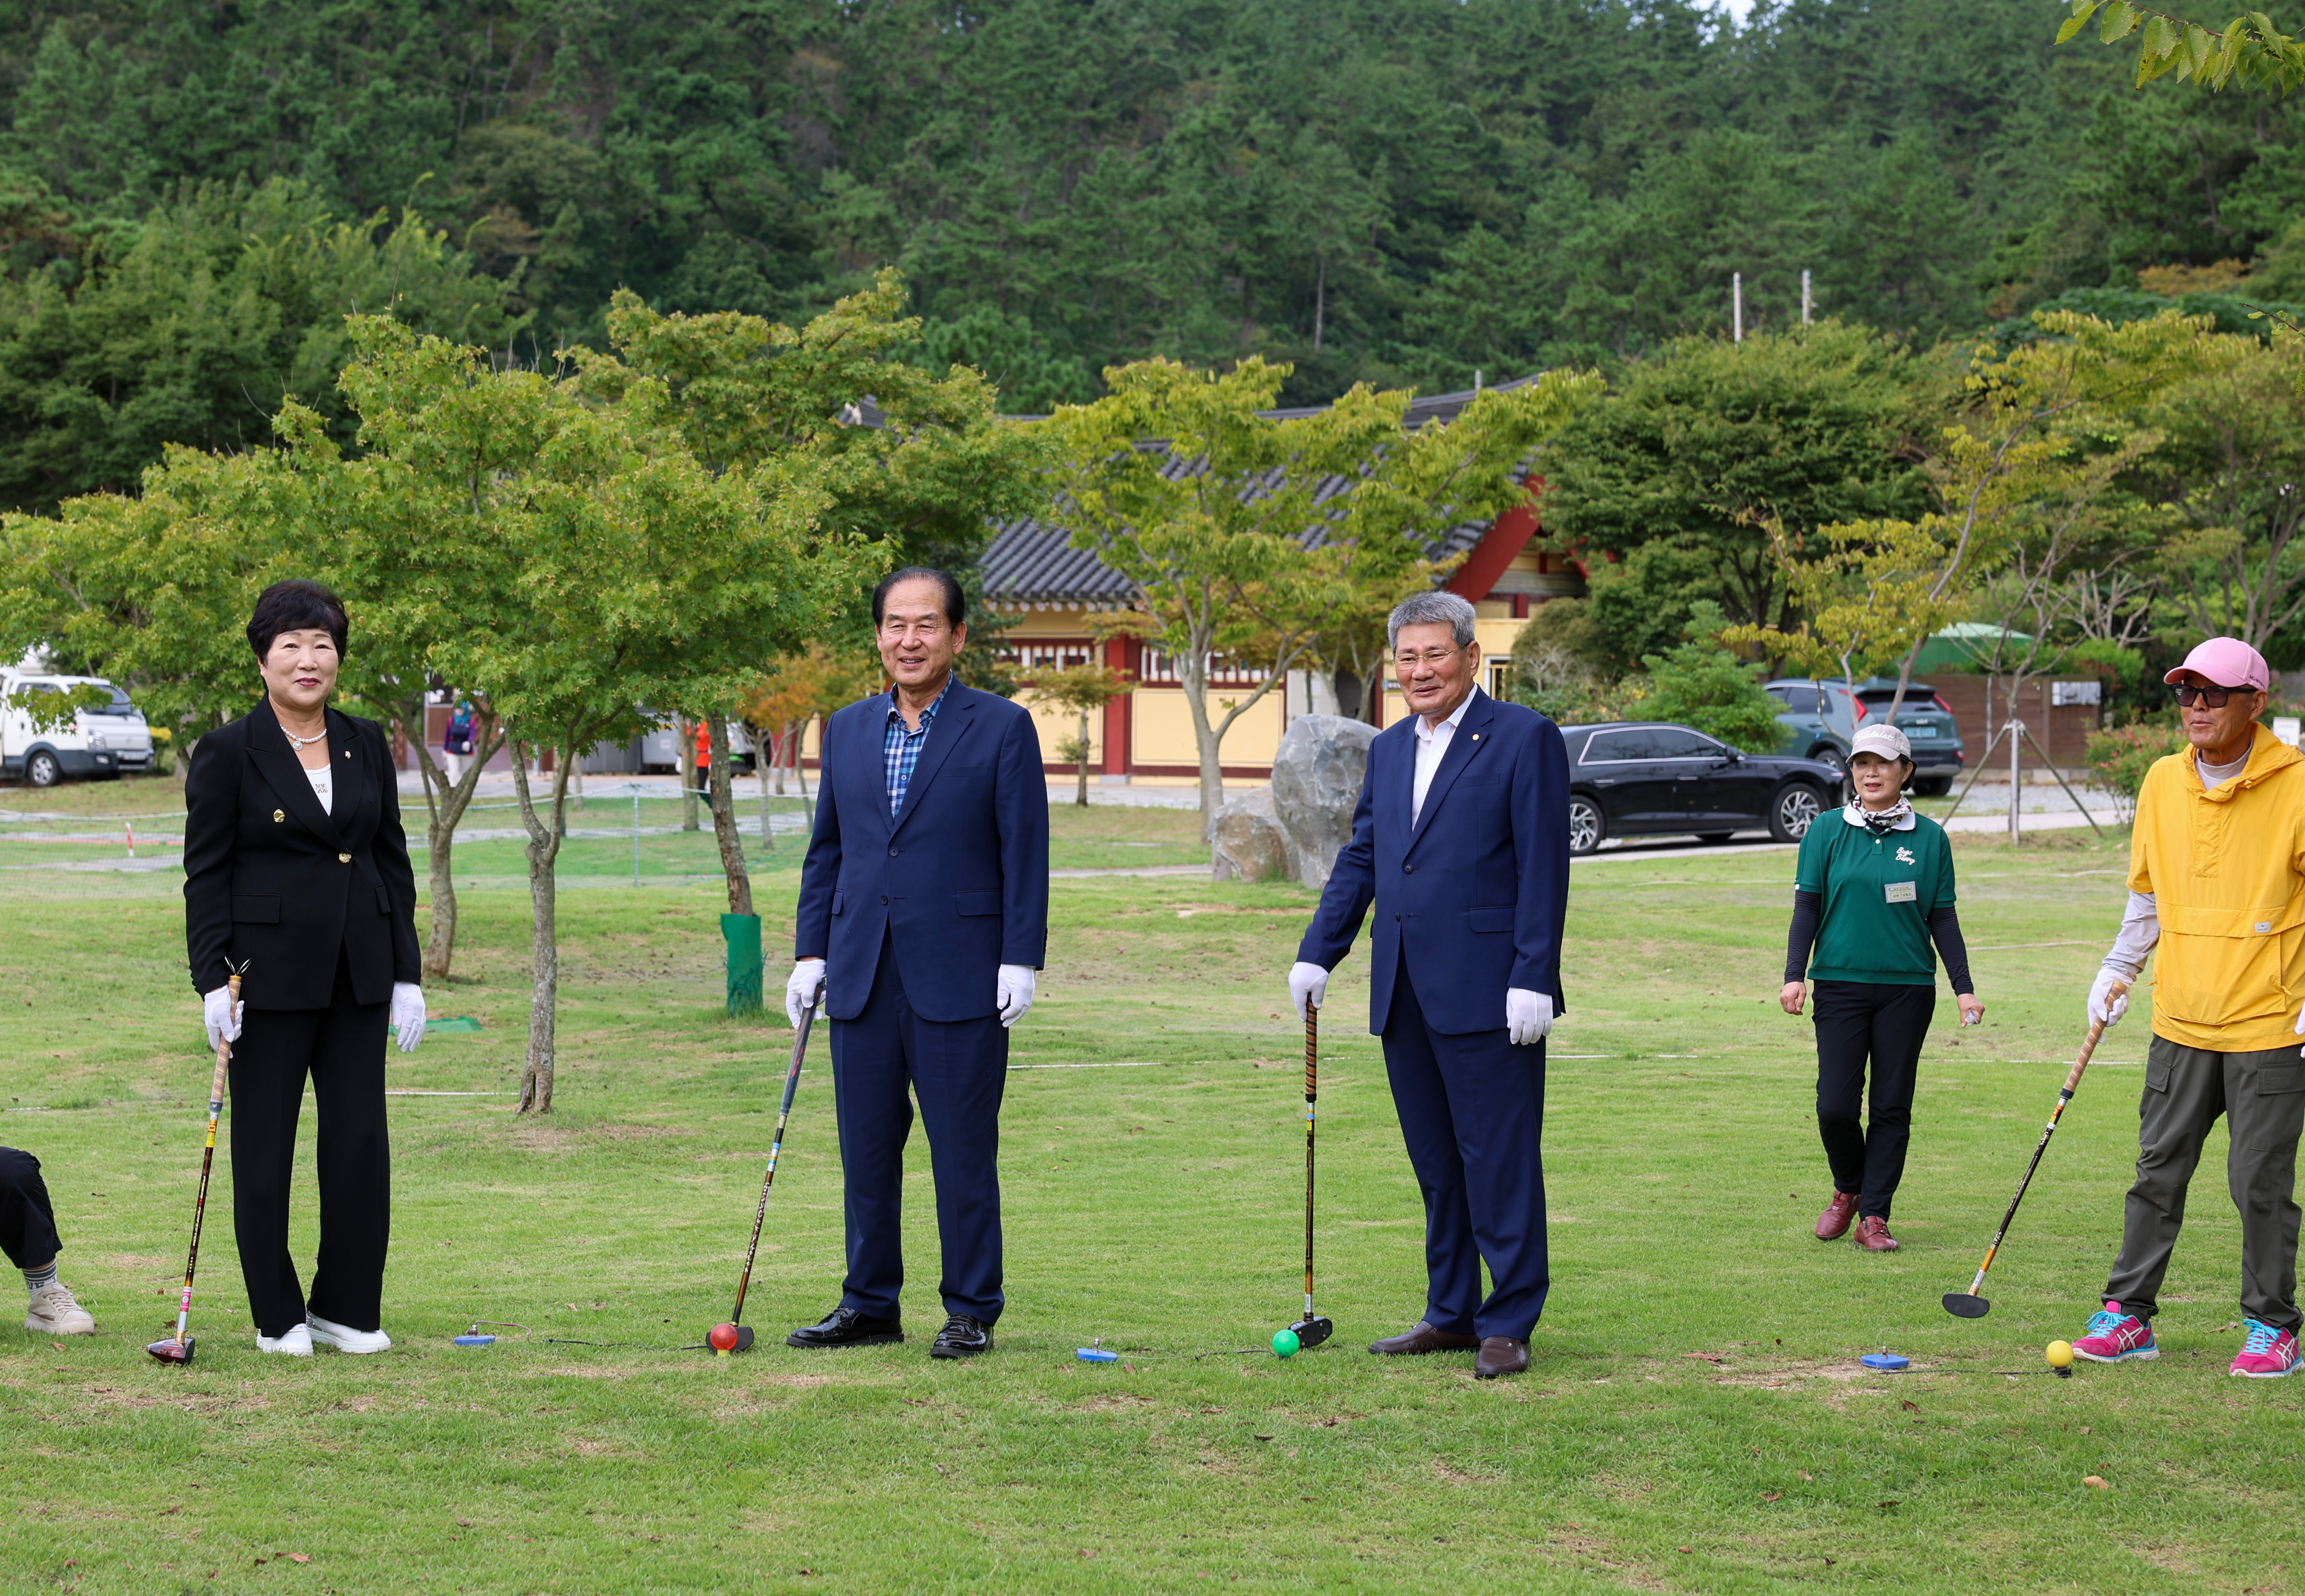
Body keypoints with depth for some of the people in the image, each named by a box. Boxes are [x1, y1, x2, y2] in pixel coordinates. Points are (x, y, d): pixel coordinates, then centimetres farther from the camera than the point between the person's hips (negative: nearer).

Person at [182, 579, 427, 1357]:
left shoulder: (367, 746, 9)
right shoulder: (228, 753, -4)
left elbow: (394, 862, 11)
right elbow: (205, 875, -5)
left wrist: (407, 974, 7)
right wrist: (213, 981, -12)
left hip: (358, 973, 4)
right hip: (270, 972, -4)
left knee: (361, 1139, 3)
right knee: (265, 1143, 3)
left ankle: (345, 1307, 14)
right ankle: (277, 1316, 13)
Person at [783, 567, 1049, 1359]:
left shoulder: (1002, 728, -1)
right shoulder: (847, 730, 12)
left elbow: (1025, 853, -4)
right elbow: (826, 849, 16)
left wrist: (1021, 960, -10)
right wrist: (810, 952, 8)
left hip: (961, 983, -4)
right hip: (863, 980, 5)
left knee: (963, 1153, 0)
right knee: (866, 1151, 9)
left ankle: (972, 1310, 10)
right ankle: (870, 1305, 19)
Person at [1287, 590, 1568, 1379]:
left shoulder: (1526, 738, -5)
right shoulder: (1388, 751, 16)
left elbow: (1544, 868, -9)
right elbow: (1359, 861, 20)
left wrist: (1533, 981, -15)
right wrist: (1317, 953, 10)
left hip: (1487, 992, -7)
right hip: (1404, 992, 7)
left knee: (1500, 1160, -4)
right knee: (1436, 1163, 13)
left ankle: (1508, 1324, 2)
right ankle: (1451, 1313, 21)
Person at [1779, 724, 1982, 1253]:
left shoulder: (1929, 838, 6)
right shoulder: (1827, 833, 4)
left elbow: (1943, 919, 9)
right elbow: (1807, 909, 5)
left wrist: (1963, 987, 4)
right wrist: (1795, 975, -6)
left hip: (1908, 990, 1)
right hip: (1840, 985, -1)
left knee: (1892, 1108, 1)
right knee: (1835, 1106, -6)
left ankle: (1873, 1216, 9)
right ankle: (1847, 1190, 21)